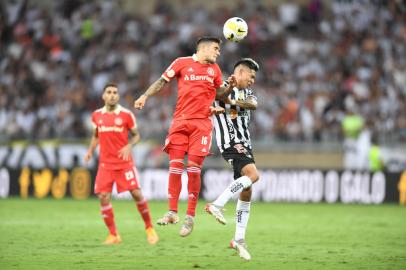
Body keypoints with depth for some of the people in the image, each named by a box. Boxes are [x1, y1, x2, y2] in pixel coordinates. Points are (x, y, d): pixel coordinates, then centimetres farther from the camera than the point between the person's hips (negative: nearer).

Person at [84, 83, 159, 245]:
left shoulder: (126, 115, -3)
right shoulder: (97, 115, 6)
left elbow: (136, 135, 6)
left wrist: (129, 146, -13)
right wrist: (91, 150, 3)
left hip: (125, 162, -2)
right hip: (105, 163, 2)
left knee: (136, 193, -10)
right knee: (103, 197, -8)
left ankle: (149, 228, 9)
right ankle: (113, 235, 4)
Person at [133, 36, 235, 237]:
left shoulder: (214, 69, 16)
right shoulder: (182, 63, 6)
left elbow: (219, 94, 25)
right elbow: (162, 81, 6)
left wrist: (230, 87, 6)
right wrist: (145, 96, -7)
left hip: (202, 123, 1)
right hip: (180, 121, -1)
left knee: (193, 168, -7)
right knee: (175, 166, -9)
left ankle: (190, 216, -2)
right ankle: (172, 212, -3)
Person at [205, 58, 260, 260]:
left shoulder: (246, 92, 18)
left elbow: (253, 104, -3)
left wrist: (234, 101, -19)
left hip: (244, 144, 9)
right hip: (230, 143, -9)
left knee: (246, 192, 8)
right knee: (253, 174, -28)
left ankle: (239, 239, 14)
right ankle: (217, 205, -22)